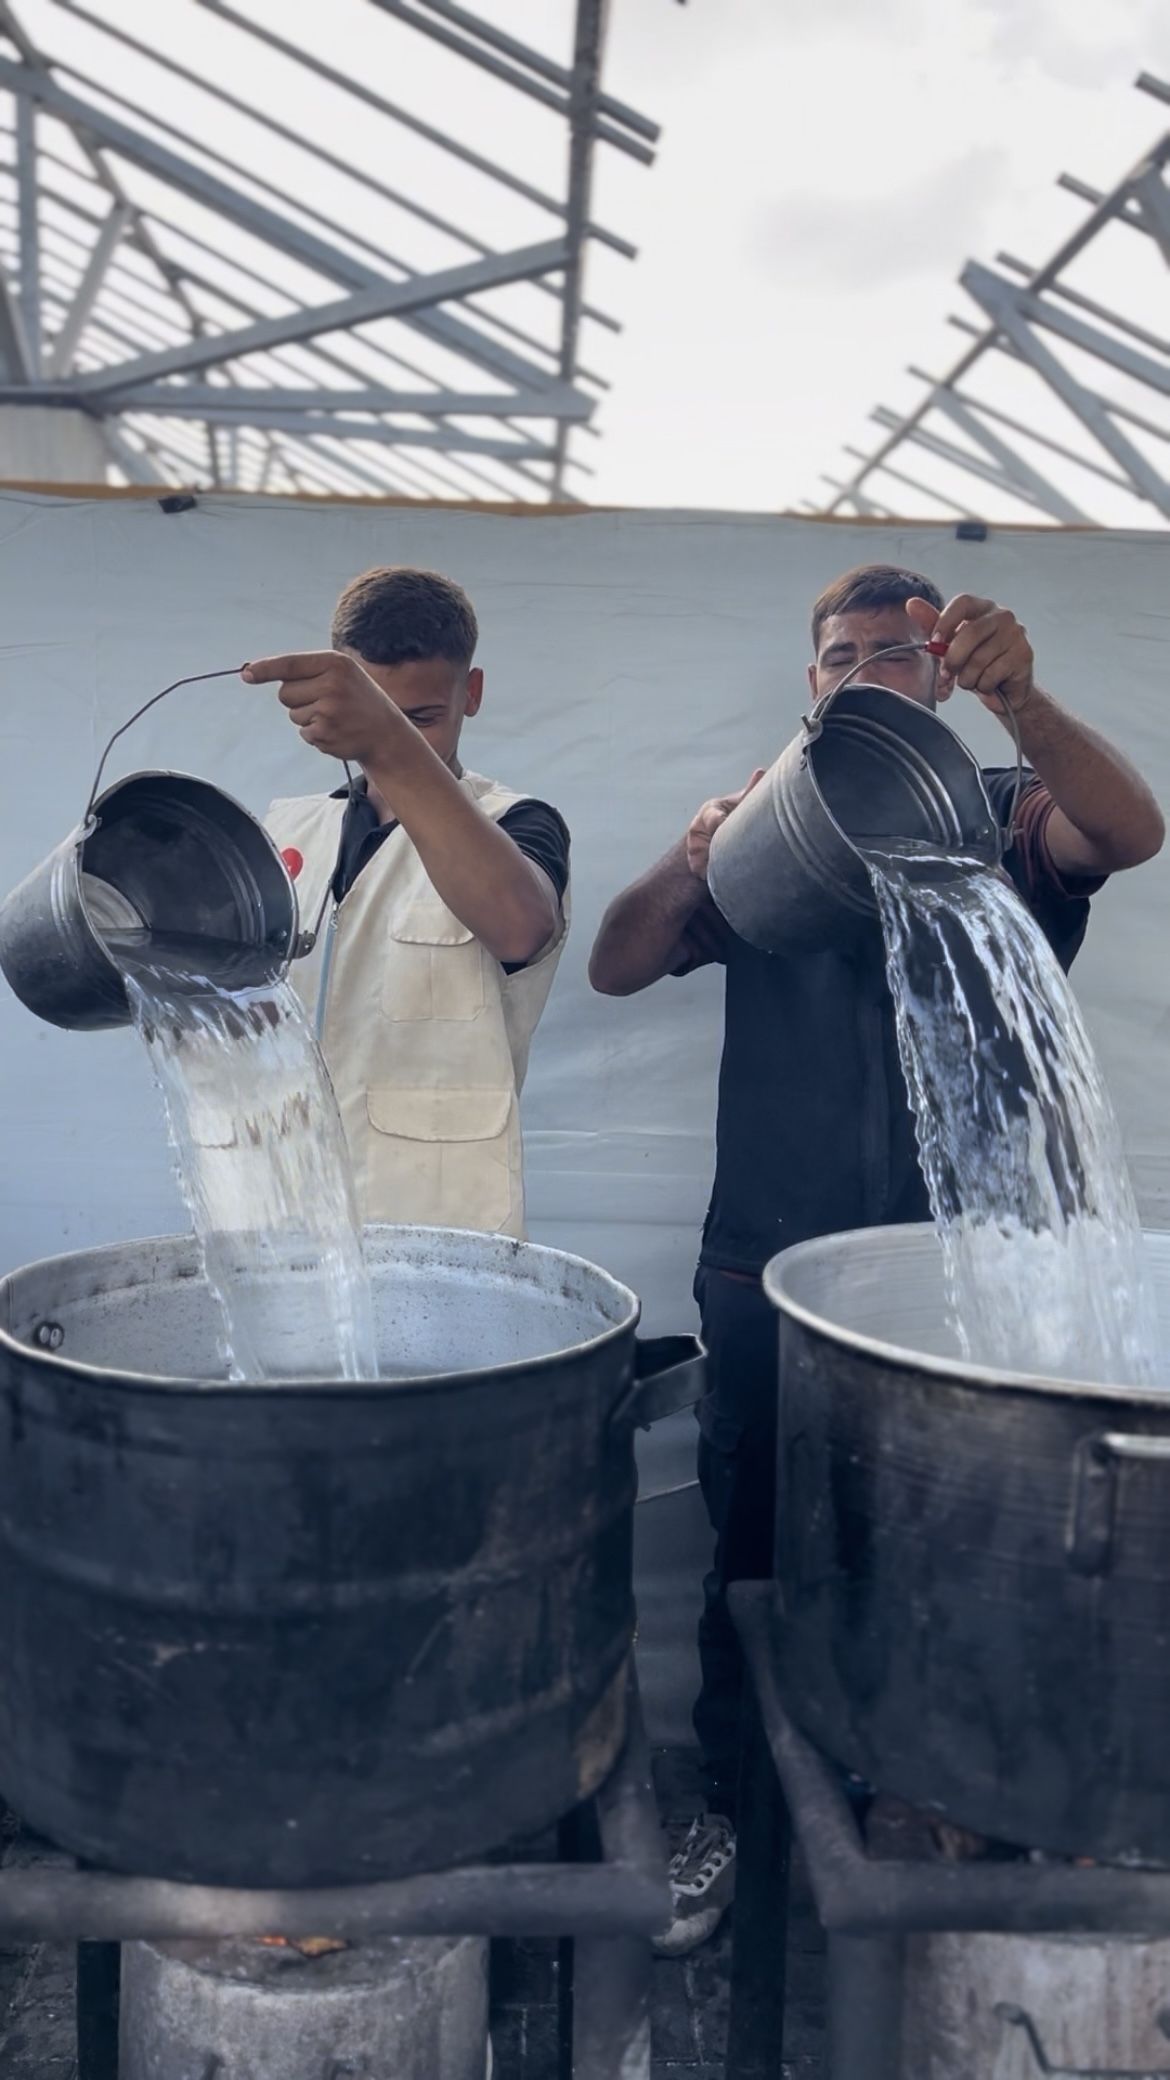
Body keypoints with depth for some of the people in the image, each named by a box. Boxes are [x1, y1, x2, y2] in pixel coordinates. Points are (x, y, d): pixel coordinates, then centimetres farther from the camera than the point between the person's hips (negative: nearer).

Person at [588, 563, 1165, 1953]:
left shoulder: (1002, 815, 2)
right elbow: (615, 967, -3)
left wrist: (1019, 697, -38)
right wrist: (689, 864, -24)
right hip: (766, 1276, 1)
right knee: (752, 1559, 10)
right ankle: (729, 1812, 28)